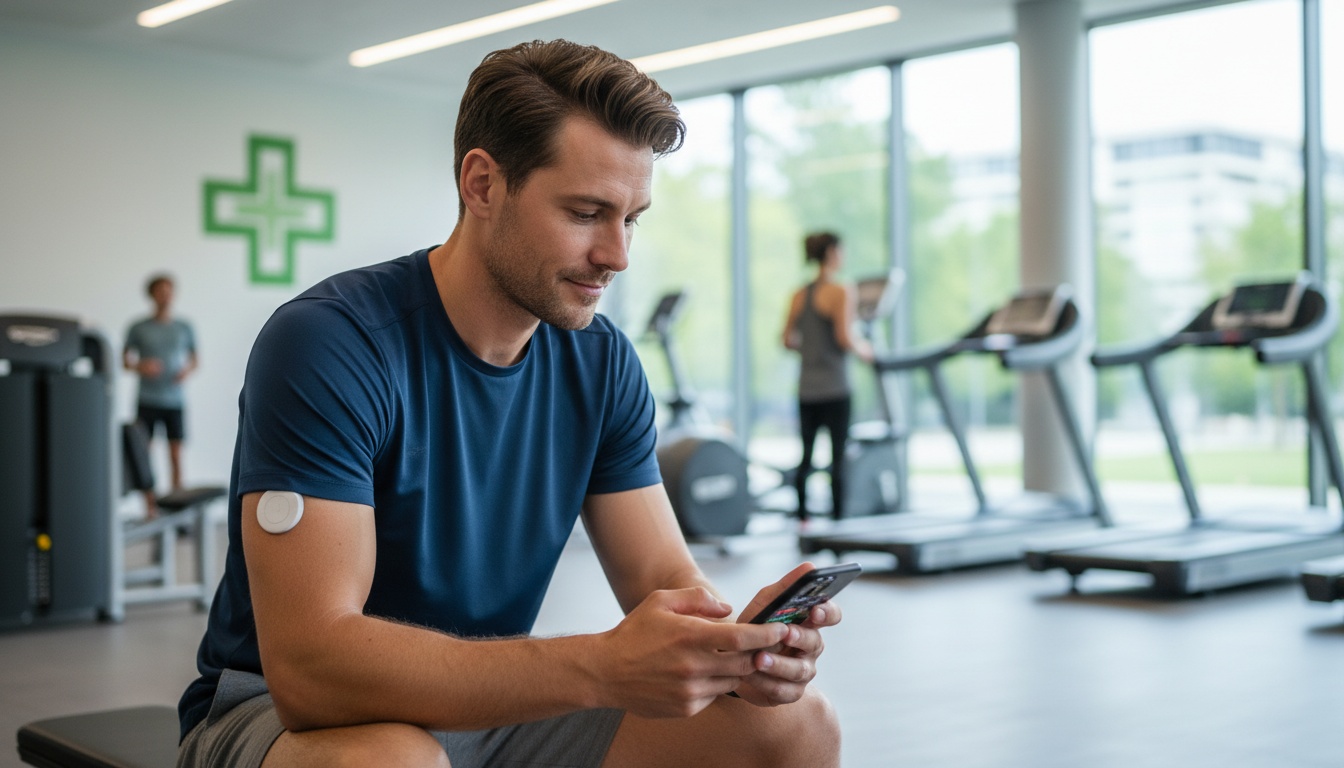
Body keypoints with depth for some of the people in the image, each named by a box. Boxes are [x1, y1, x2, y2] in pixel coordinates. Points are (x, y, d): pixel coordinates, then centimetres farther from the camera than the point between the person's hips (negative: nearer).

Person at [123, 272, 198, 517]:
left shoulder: (184, 328, 6)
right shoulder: (138, 328, 2)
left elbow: (195, 359, 13)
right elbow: (125, 361, 6)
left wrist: (187, 370, -8)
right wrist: (140, 366, -14)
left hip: (174, 400, 1)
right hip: (147, 400, -1)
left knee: (176, 453, -1)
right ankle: (150, 505, 4)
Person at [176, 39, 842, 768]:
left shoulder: (603, 364, -3)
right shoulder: (327, 344, -23)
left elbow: (668, 582, -3)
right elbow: (309, 663, -32)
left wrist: (739, 647, -28)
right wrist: (599, 666, -41)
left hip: (492, 704, 5)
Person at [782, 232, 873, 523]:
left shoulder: (799, 294, 9)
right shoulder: (841, 291, -10)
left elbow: (788, 340, 10)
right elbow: (845, 338, -18)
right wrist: (863, 349, 1)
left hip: (807, 387, 6)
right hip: (834, 387, -6)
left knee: (806, 455, 10)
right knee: (838, 456, 0)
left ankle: (802, 517, 12)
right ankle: (838, 518, 2)